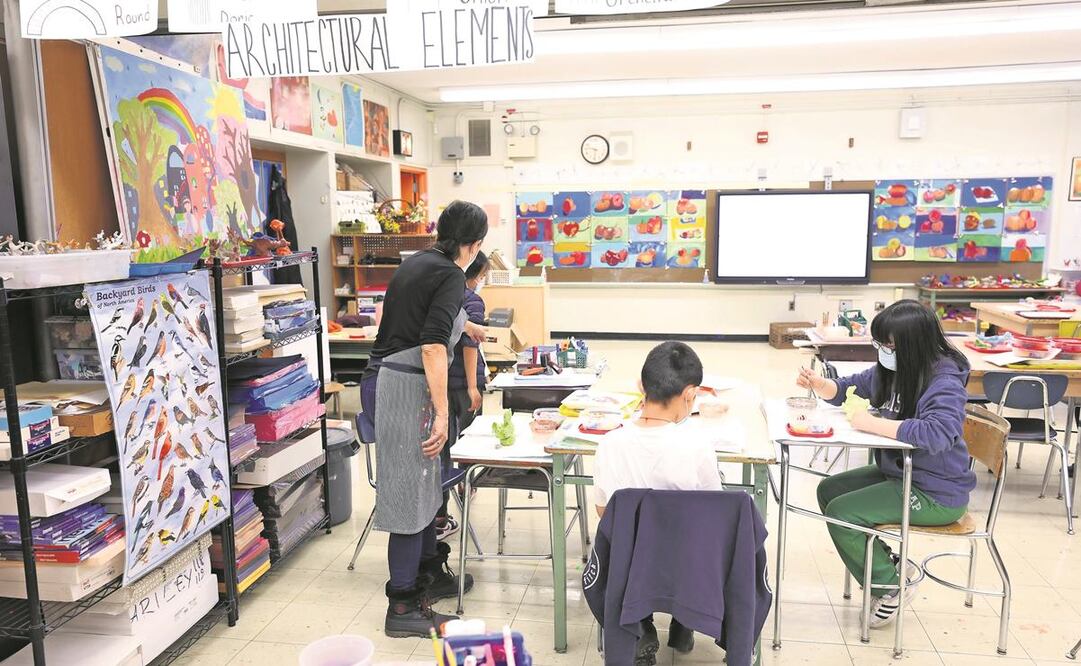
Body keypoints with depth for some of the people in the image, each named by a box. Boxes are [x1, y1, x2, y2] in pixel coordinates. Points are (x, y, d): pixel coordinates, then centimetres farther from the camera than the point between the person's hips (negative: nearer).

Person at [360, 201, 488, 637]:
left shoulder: (419, 262, 16)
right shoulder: (451, 275, -11)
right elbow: (433, 346, -24)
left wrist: (466, 326, 57)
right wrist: (442, 413, -22)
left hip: (384, 380, 9)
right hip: (404, 387, -9)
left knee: (423, 480, 19)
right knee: (410, 490, -2)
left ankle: (430, 573, 35)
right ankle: (403, 607, 8)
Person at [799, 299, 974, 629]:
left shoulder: (945, 381, -23)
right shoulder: (890, 370, 0)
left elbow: (937, 432, -41)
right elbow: (848, 389, 15)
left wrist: (872, 423, -34)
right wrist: (820, 385, -7)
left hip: (936, 493, -9)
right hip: (897, 472, 9)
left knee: (841, 513, -15)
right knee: (829, 491, 10)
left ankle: (890, 586, 6)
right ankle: (886, 564, 18)